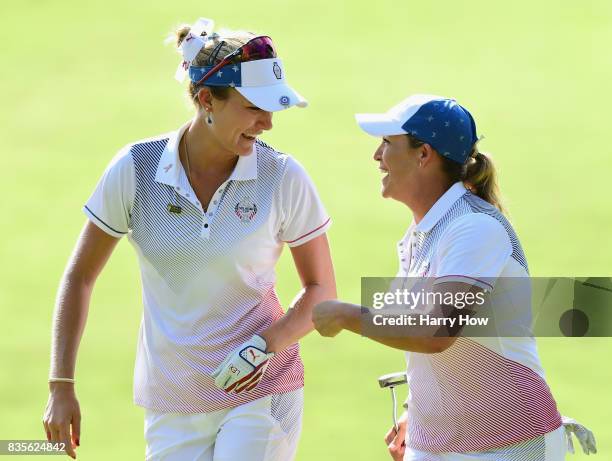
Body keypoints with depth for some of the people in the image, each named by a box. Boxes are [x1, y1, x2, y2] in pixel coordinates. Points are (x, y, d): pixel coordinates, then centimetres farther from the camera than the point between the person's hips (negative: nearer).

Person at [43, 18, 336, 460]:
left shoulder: (283, 178, -8)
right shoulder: (136, 168, -6)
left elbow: (322, 290, 2)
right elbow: (79, 278, 3)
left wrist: (266, 346, -16)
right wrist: (61, 386, -2)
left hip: (262, 394, -1)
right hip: (171, 405, 2)